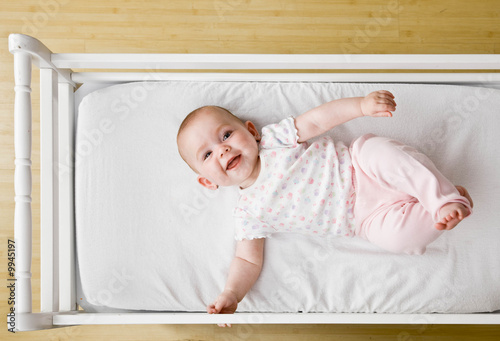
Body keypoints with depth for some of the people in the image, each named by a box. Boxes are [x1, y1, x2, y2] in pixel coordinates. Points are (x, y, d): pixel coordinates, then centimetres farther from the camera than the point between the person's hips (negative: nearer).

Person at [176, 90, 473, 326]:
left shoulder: (274, 138, -3)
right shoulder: (248, 212, -3)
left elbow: (318, 120, -5)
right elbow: (248, 260, -3)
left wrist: (362, 104, -16)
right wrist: (231, 294, -20)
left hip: (358, 167, 1)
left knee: (378, 150, -28)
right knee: (394, 234, -26)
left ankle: (445, 198, -15)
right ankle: (437, 217, -3)